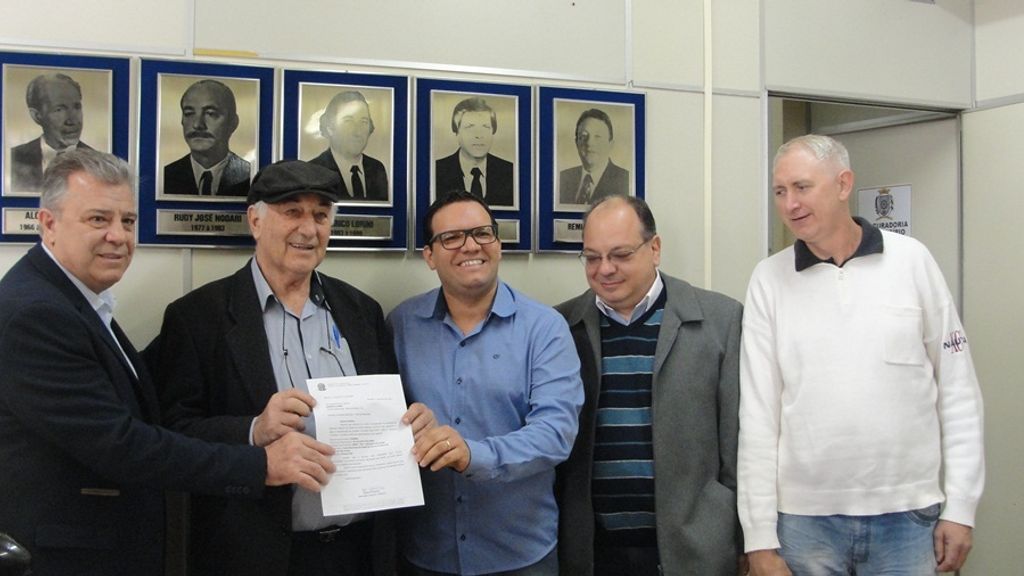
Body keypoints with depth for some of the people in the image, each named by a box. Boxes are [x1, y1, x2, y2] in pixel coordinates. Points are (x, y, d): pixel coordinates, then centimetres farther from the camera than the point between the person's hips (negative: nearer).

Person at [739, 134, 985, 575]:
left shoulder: (911, 261, -2)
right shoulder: (769, 280, -1)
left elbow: (958, 391, 1)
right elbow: (757, 412, -2)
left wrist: (960, 508, -1)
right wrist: (760, 539, -4)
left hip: (909, 514, 0)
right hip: (804, 518, 0)